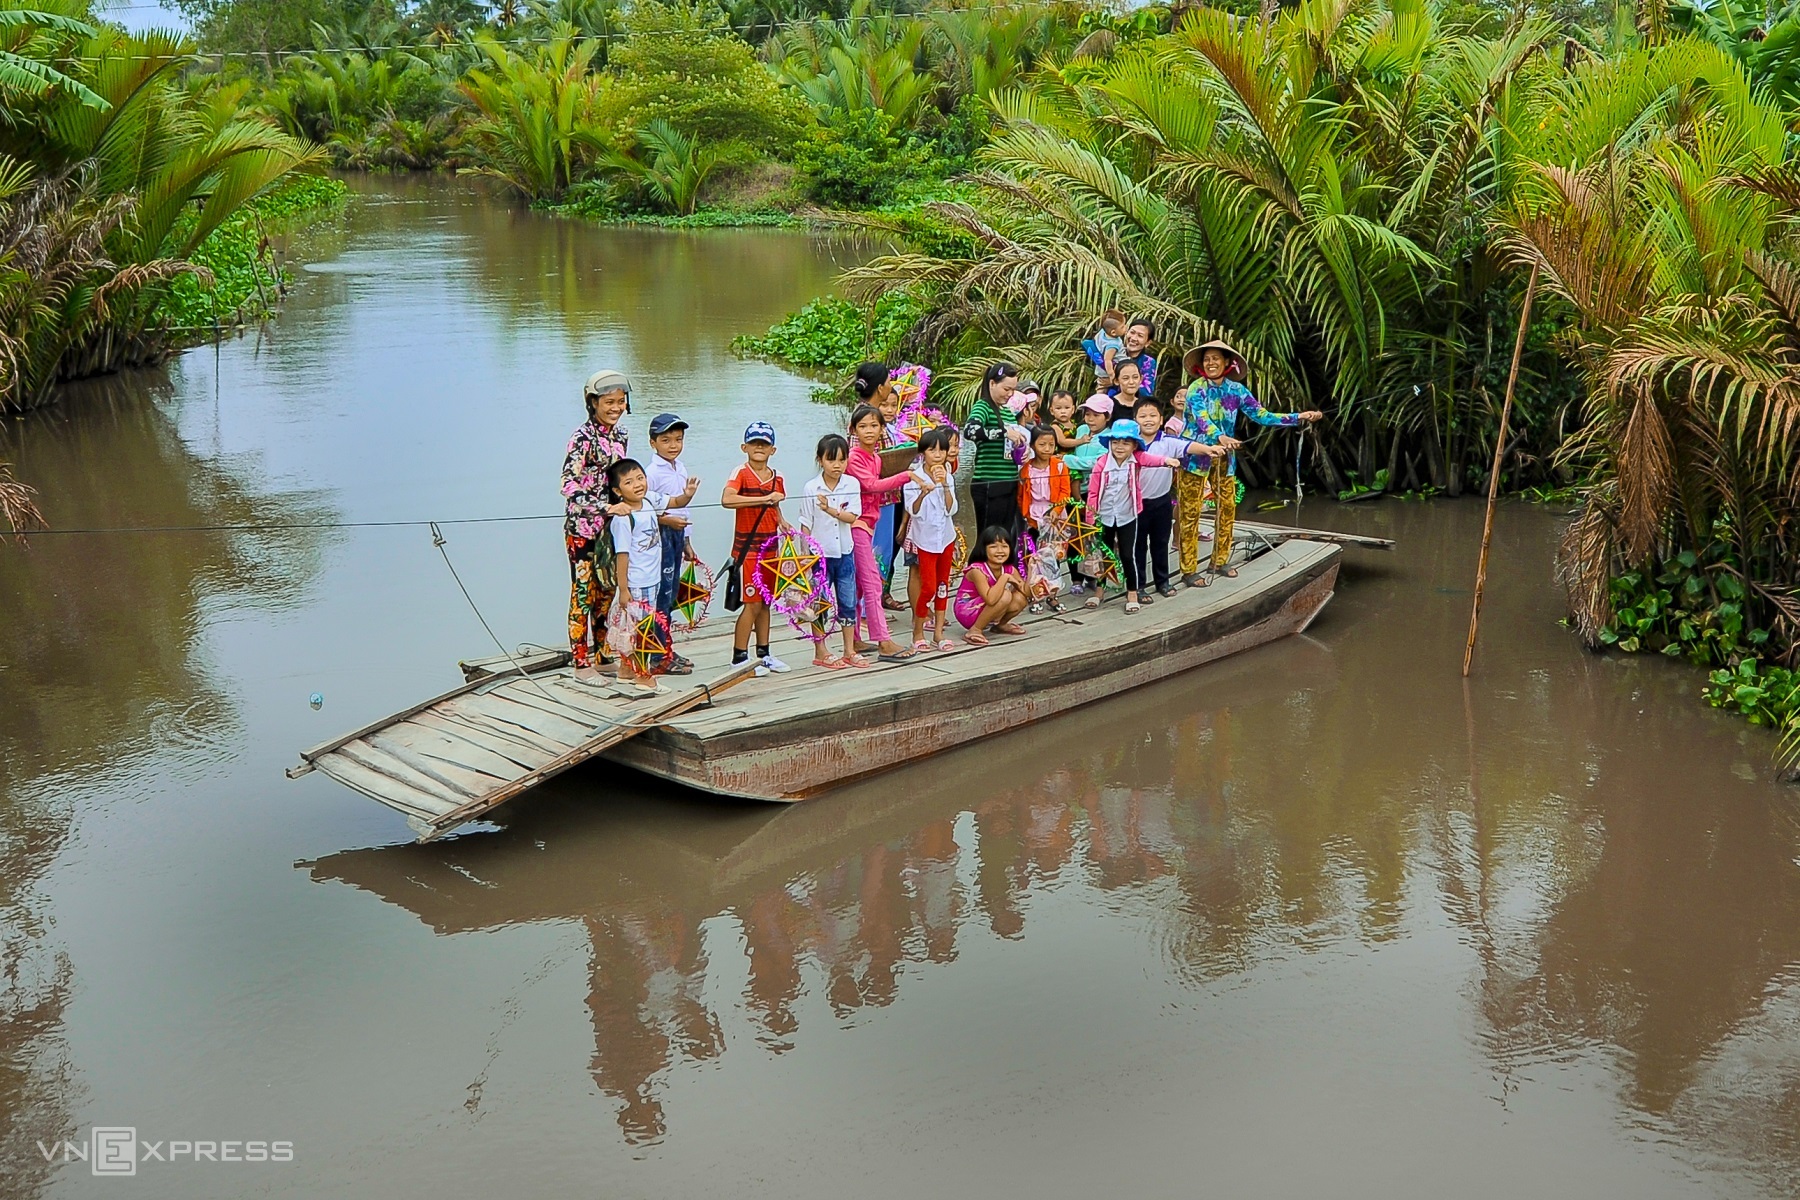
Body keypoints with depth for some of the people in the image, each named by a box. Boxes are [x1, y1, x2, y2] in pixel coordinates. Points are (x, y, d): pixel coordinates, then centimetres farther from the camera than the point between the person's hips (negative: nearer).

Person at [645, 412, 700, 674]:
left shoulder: (682, 469, 12)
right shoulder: (652, 472, -13)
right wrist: (666, 519, -27)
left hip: (676, 534, 8)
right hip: (660, 535, -8)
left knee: (671, 593, 13)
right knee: (662, 593, -6)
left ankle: (667, 651, 21)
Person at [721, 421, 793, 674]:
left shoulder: (777, 477, 7)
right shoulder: (741, 473, -12)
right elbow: (727, 500, -30)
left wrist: (782, 522, 1)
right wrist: (764, 499, -31)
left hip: (769, 546, 6)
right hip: (748, 547, -6)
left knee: (766, 601, 13)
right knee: (753, 603, -6)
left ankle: (764, 653, 23)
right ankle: (739, 657, 2)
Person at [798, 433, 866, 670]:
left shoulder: (852, 484, -2)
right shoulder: (811, 488, -8)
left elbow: (851, 517, -11)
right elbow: (806, 524, -6)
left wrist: (830, 510, -27)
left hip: (845, 551, 3)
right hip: (820, 553, -3)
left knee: (848, 601, 8)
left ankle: (849, 651, 18)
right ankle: (820, 652, 15)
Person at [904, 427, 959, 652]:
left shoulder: (948, 477, 2)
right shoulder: (913, 478, -11)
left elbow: (951, 509, -7)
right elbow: (913, 511, -16)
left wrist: (944, 485, -19)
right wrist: (924, 492, -32)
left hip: (946, 536, 5)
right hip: (925, 539, -5)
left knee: (943, 585, 9)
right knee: (929, 587, -8)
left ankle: (938, 632, 16)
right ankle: (917, 633, 6)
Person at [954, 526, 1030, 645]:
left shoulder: (1010, 569, -5)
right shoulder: (977, 570, -27)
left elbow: (1028, 594, -8)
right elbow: (990, 599, -41)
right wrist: (1005, 578, -31)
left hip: (984, 611, 7)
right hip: (967, 613, -7)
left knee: (1020, 599, -15)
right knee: (1005, 596, -29)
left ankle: (999, 624, 13)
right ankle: (975, 631, -17)